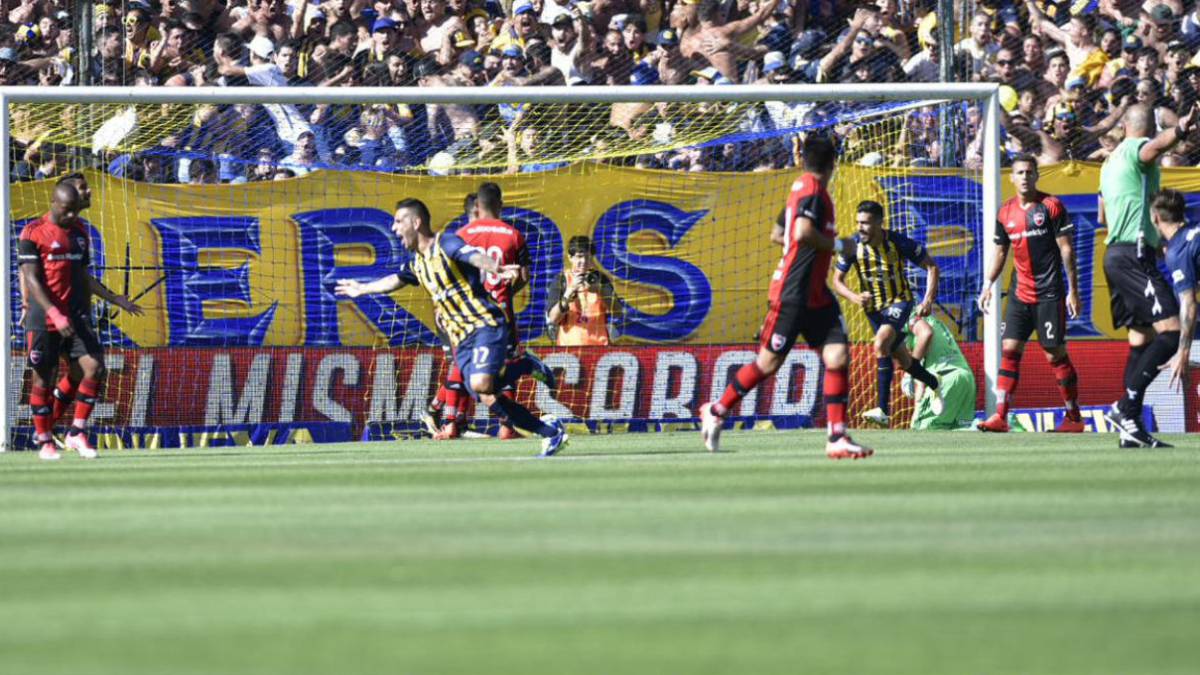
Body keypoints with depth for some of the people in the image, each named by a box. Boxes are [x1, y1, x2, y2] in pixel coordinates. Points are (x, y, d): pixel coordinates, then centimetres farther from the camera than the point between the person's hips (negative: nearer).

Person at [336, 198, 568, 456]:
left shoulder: (446, 243, -7)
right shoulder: (417, 263, 19)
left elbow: (475, 257, -28)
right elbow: (395, 281, 42)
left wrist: (497, 269, -50)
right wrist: (362, 289, 58)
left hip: (485, 324, -8)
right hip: (461, 338, 8)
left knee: (481, 383, -30)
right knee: (487, 398, -9)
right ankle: (548, 431, -3)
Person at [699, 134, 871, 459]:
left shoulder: (802, 188, 13)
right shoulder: (813, 191, -15)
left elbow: (778, 234, 24)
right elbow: (803, 232, -31)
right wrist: (836, 245, -16)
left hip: (816, 295, 9)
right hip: (791, 294, -9)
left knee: (838, 357, -4)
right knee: (768, 362, 2)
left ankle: (837, 438, -6)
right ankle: (716, 411, 21)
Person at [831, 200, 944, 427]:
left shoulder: (898, 242, -20)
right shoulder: (853, 246, -13)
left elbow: (931, 266, -9)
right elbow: (837, 280, -5)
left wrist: (929, 300, -19)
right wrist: (855, 297, -25)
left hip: (899, 301, -5)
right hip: (873, 308, 5)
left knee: (881, 344, -30)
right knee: (903, 361, 15)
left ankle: (883, 410, -30)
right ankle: (933, 384, 47)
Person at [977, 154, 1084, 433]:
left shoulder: (1050, 206, -5)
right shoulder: (1006, 212, 10)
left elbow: (1066, 249, -5)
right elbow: (1000, 253, 19)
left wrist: (1073, 290, -9)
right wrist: (987, 285, 8)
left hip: (1049, 294, -5)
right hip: (1021, 293, 5)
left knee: (1055, 354, -3)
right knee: (1009, 349, -4)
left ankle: (1074, 417, 7)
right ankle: (1000, 416, -6)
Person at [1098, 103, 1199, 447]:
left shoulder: (1111, 161, 20)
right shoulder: (1137, 149, -6)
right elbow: (1156, 145, -33)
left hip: (1115, 253, 10)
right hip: (1135, 256, -10)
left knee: (1141, 338, 11)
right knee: (1170, 332, -15)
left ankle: (1131, 427, 6)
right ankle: (1126, 407, -20)